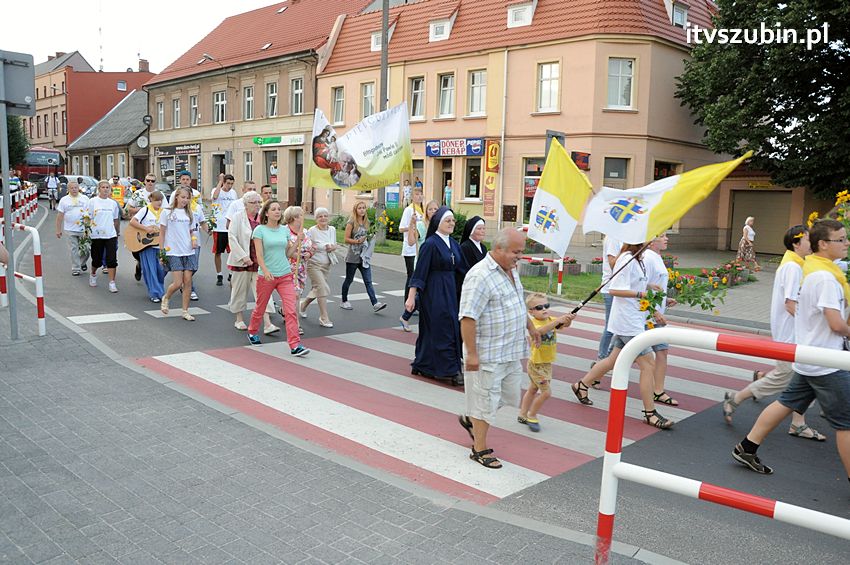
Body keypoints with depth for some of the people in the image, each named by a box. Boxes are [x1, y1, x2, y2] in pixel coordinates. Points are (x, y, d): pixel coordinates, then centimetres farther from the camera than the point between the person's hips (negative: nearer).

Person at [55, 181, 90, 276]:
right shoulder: (64, 200, 4)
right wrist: (58, 229, 4)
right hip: (71, 230, -1)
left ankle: (82, 262, 31)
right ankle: (76, 269, 8)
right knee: (74, 250, 0)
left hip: (84, 229, 1)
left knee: (86, 249, 4)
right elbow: (60, 216, 6)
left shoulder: (85, 199, 6)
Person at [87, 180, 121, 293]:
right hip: (96, 235, -2)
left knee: (112, 260, -7)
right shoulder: (92, 201, -1)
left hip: (111, 235, 2)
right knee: (97, 260, 9)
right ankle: (93, 275, 38)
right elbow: (88, 218, -1)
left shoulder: (113, 203, 8)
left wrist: (117, 232, 15)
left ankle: (112, 283, -4)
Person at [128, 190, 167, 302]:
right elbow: (132, 222, -11)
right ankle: (154, 294, 3)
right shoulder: (145, 210, -3)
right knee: (150, 270, -3)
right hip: (146, 244, -4)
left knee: (161, 270, 4)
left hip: (159, 245, 4)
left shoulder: (163, 212, 10)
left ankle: (160, 290, 24)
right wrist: (146, 229, -18)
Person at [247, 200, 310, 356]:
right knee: (260, 308, 15)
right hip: (266, 276, -3)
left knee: (291, 310, -9)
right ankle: (252, 332, 44)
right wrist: (265, 271, -25)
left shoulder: (285, 230, 9)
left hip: (285, 275, 3)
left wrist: (297, 242, 1)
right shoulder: (260, 230, -4)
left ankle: (295, 345, -11)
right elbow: (259, 254, -11)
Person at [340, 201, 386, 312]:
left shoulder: (366, 222, 10)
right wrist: (357, 241, -23)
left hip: (364, 256, 5)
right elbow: (346, 239, -10)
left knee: (368, 281, -3)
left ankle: (375, 304, -11)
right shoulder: (351, 222, -7)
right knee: (349, 280, 9)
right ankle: (344, 301, 25)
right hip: (353, 257, -5)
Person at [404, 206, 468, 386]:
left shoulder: (453, 243, 9)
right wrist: (411, 297, -18)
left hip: (450, 290, 8)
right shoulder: (430, 244, -13)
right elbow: (419, 272, -15)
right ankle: (450, 370, 3)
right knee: (442, 329, -4)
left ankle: (422, 365, 25)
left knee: (431, 330, 14)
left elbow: (463, 267, 16)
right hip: (433, 292, -7)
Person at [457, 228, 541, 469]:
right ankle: (480, 449, 19)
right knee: (486, 400, 3)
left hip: (511, 352, 9)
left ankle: (470, 419, 39)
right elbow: (467, 317, -25)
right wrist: (471, 353, -25)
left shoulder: (511, 269, 9)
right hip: (488, 355, -9)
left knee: (509, 395, 19)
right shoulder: (480, 276, -22)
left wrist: (530, 326, 29)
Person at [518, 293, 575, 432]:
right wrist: (558, 320, -51)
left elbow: (565, 324, -16)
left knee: (533, 389, 19)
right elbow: (541, 330, -42)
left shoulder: (551, 320, -1)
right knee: (546, 392, -8)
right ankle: (531, 417, 11)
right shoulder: (533, 322, -21)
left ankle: (522, 415, 33)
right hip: (537, 364, -8)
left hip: (546, 363, 8)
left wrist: (568, 319, -38)